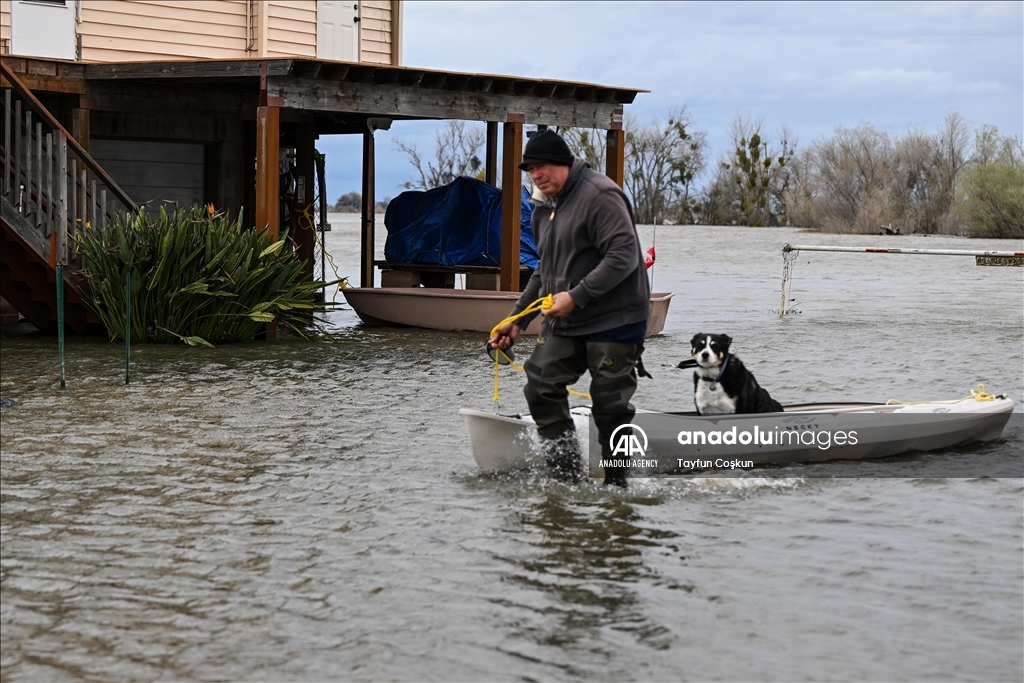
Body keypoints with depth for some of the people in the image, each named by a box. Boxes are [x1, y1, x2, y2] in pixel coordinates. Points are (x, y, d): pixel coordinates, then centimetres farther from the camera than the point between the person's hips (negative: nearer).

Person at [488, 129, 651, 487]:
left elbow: (624, 256, -22)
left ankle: (616, 484, 10)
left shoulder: (600, 196, -15)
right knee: (541, 390, -1)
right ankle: (567, 476, 7)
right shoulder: (544, 207, 15)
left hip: (613, 321, -9)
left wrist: (576, 296, -25)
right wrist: (517, 319, 17)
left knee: (610, 407, -4)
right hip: (563, 323, 9)